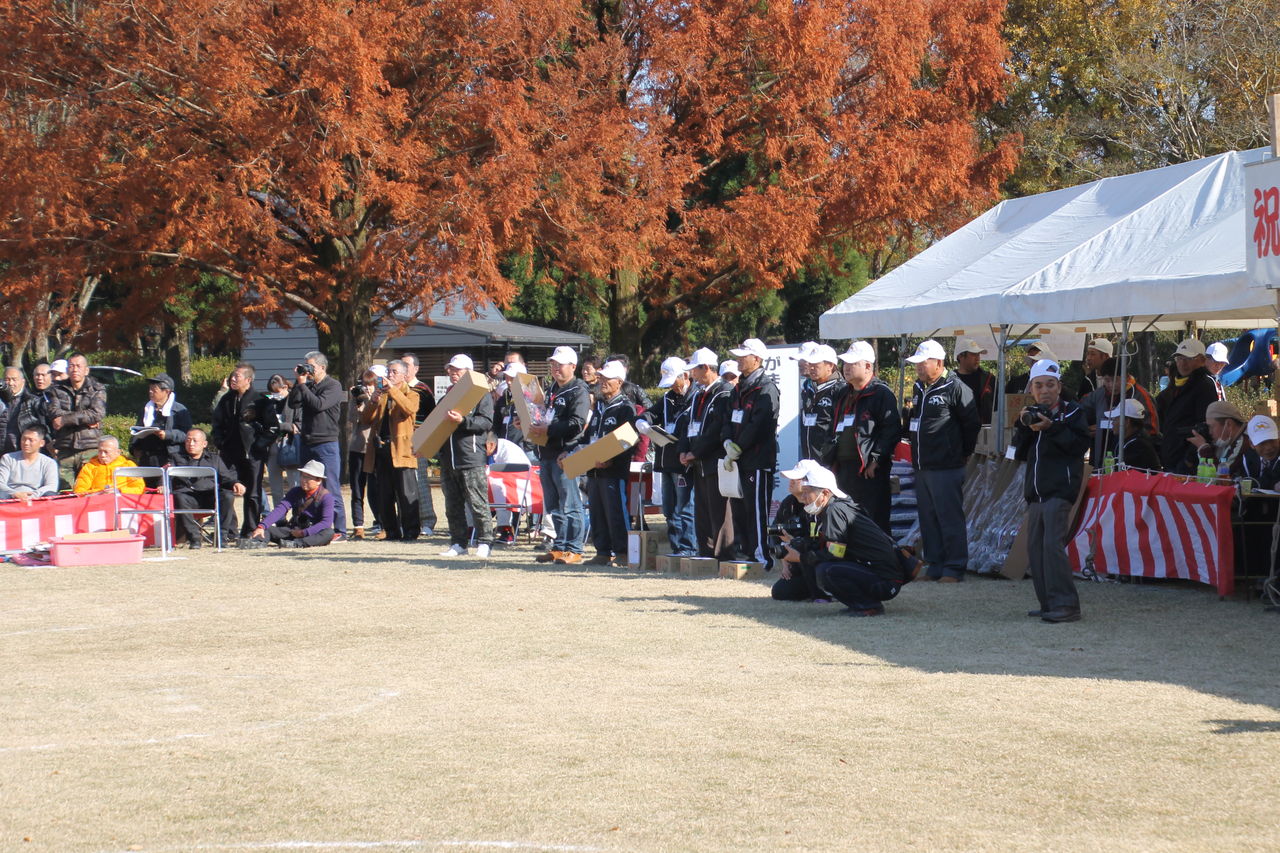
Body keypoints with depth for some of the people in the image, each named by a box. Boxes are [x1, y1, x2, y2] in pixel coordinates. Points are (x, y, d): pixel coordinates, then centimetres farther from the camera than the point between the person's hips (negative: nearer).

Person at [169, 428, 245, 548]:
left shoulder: (214, 458, 26)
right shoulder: (177, 458, 23)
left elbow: (226, 477, 19)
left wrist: (235, 483, -4)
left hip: (210, 496, 1)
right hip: (188, 495, -1)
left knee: (227, 495, -31)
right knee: (179, 498, -37)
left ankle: (222, 535, -23)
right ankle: (193, 537, -33)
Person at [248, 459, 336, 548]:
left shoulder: (326, 496, -10)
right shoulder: (295, 492, 4)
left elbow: (326, 522, -21)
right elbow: (281, 509, -10)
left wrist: (304, 532, -28)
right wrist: (262, 526, -26)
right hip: (294, 530, 4)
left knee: (329, 533, -38)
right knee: (267, 529, -16)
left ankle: (296, 544, -56)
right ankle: (258, 541, -51)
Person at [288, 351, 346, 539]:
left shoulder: (333, 386, -5)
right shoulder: (308, 386, 13)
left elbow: (319, 404, -19)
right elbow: (294, 403, 2)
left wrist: (302, 386, -11)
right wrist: (299, 383, -5)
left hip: (327, 444, -7)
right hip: (308, 444, 7)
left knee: (331, 489, -6)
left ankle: (339, 530, -4)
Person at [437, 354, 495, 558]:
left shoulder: (480, 394, 0)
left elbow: (487, 422, -11)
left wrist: (463, 420, -24)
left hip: (471, 458, -7)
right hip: (447, 458, 7)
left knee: (477, 503, -7)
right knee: (452, 505, 8)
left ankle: (484, 543, -1)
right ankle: (458, 543, 14)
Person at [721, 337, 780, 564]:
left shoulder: (766, 388, -10)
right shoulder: (740, 389, 19)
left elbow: (758, 424, -17)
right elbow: (729, 420, 17)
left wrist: (737, 448, -13)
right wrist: (728, 442, -3)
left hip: (758, 459, -9)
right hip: (739, 460, 9)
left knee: (756, 509, -9)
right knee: (738, 508, 12)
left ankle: (760, 555, -8)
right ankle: (745, 551, 19)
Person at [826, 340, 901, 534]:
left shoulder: (881, 393, -6)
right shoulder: (844, 396, 21)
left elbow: (892, 430, -13)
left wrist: (876, 460, -17)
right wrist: (833, 460, 17)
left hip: (870, 470, -8)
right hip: (844, 466, 8)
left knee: (874, 522, -8)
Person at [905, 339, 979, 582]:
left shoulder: (955, 388, -10)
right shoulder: (919, 389, 17)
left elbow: (971, 423, -7)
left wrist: (963, 453, 1)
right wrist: (909, 414, 9)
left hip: (946, 468, -9)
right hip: (922, 467, 9)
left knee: (950, 518, -5)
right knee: (928, 519, 11)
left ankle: (954, 569, -1)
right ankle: (934, 567, 17)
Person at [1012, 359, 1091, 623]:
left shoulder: (1072, 413, -1)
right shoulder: (1032, 414, 17)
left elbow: (1080, 444, -14)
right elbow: (1019, 453, 12)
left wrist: (1051, 428, -19)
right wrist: (1024, 428, -3)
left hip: (1060, 489, -8)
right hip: (1035, 492, 8)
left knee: (1053, 544, -17)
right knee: (1035, 546, 6)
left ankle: (1065, 604, -18)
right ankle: (1048, 604, 13)